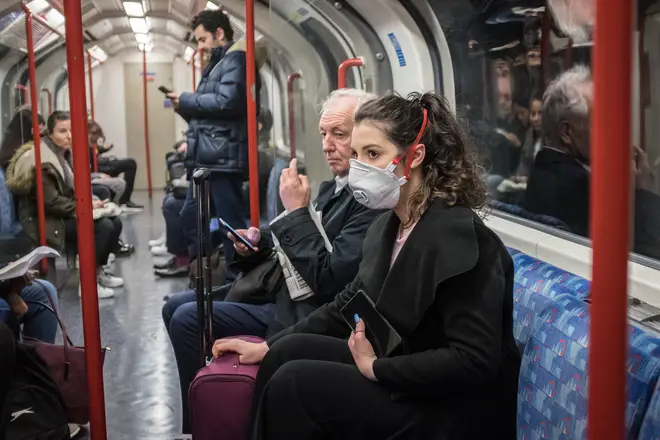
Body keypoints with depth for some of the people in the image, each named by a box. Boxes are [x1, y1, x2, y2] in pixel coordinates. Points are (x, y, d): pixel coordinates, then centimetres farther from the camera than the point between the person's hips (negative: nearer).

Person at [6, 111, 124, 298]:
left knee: (115, 222, -5)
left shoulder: (65, 153, 7)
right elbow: (51, 202, -24)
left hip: (65, 214, 9)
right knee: (103, 227, -23)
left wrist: (90, 201, -4)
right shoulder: (43, 162, -21)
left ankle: (99, 270, 11)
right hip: (45, 220, -9)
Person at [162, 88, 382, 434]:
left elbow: (328, 279, -26)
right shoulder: (335, 186, 8)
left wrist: (297, 211, -20)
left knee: (188, 319, -14)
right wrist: (260, 241, 2)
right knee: (175, 308, 11)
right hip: (280, 288, 10)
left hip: (304, 312, -10)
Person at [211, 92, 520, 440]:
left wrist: (375, 368, -20)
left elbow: (475, 361, -27)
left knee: (294, 384, -17)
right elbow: (347, 306, 15)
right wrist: (268, 346, 10)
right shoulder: (388, 226, 6)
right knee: (287, 353, -3)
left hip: (450, 411, -8)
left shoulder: (458, 236, -22)